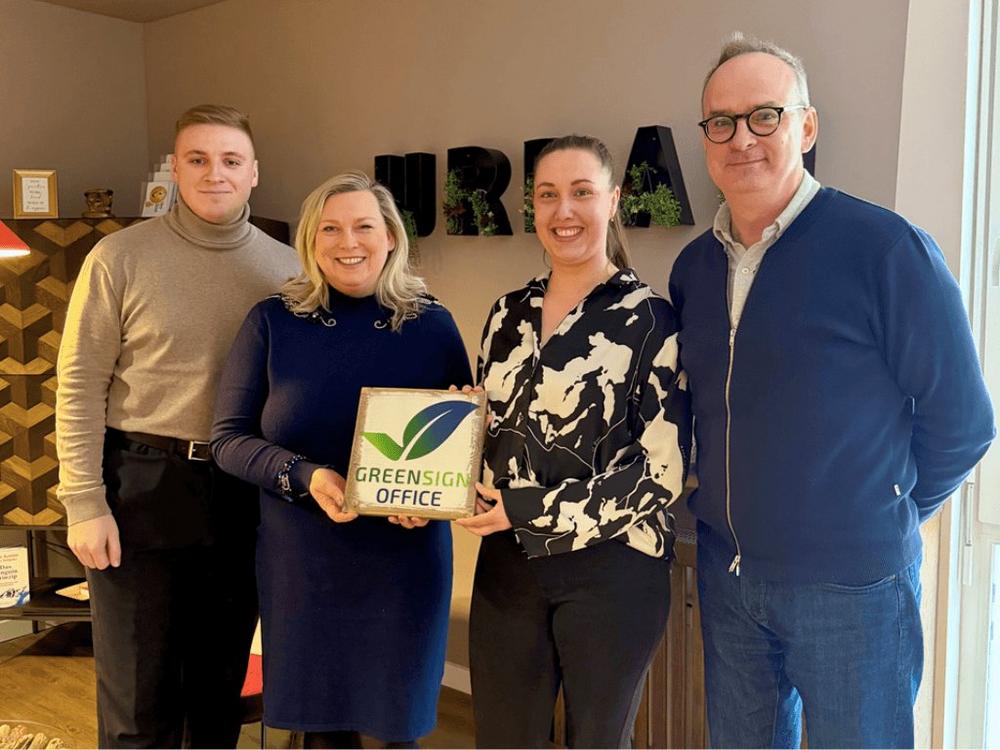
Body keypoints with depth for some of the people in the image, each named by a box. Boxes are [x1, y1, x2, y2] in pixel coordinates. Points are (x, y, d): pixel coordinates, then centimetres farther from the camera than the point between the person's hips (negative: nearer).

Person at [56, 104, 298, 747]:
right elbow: (80, 385, -5)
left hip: (242, 494, 3)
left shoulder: (286, 268, 3)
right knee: (139, 695, 7)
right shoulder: (121, 257, -4)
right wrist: (85, 502, -9)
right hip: (142, 485, -2)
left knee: (222, 682, 16)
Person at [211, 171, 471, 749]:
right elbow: (229, 438, -1)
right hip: (303, 563, 0)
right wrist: (305, 478, -18)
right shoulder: (272, 322, -1)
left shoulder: (432, 325, -1)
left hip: (405, 561, 0)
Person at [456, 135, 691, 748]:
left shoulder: (649, 318, -9)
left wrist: (531, 508, -16)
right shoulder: (508, 314, 8)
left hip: (612, 567, -4)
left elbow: (662, 468, -13)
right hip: (507, 565, 5)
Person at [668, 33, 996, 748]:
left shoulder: (886, 247, -14)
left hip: (852, 585, -5)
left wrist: (881, 520, 0)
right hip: (726, 574, 5)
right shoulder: (694, 267, 3)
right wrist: (727, 518, 9)